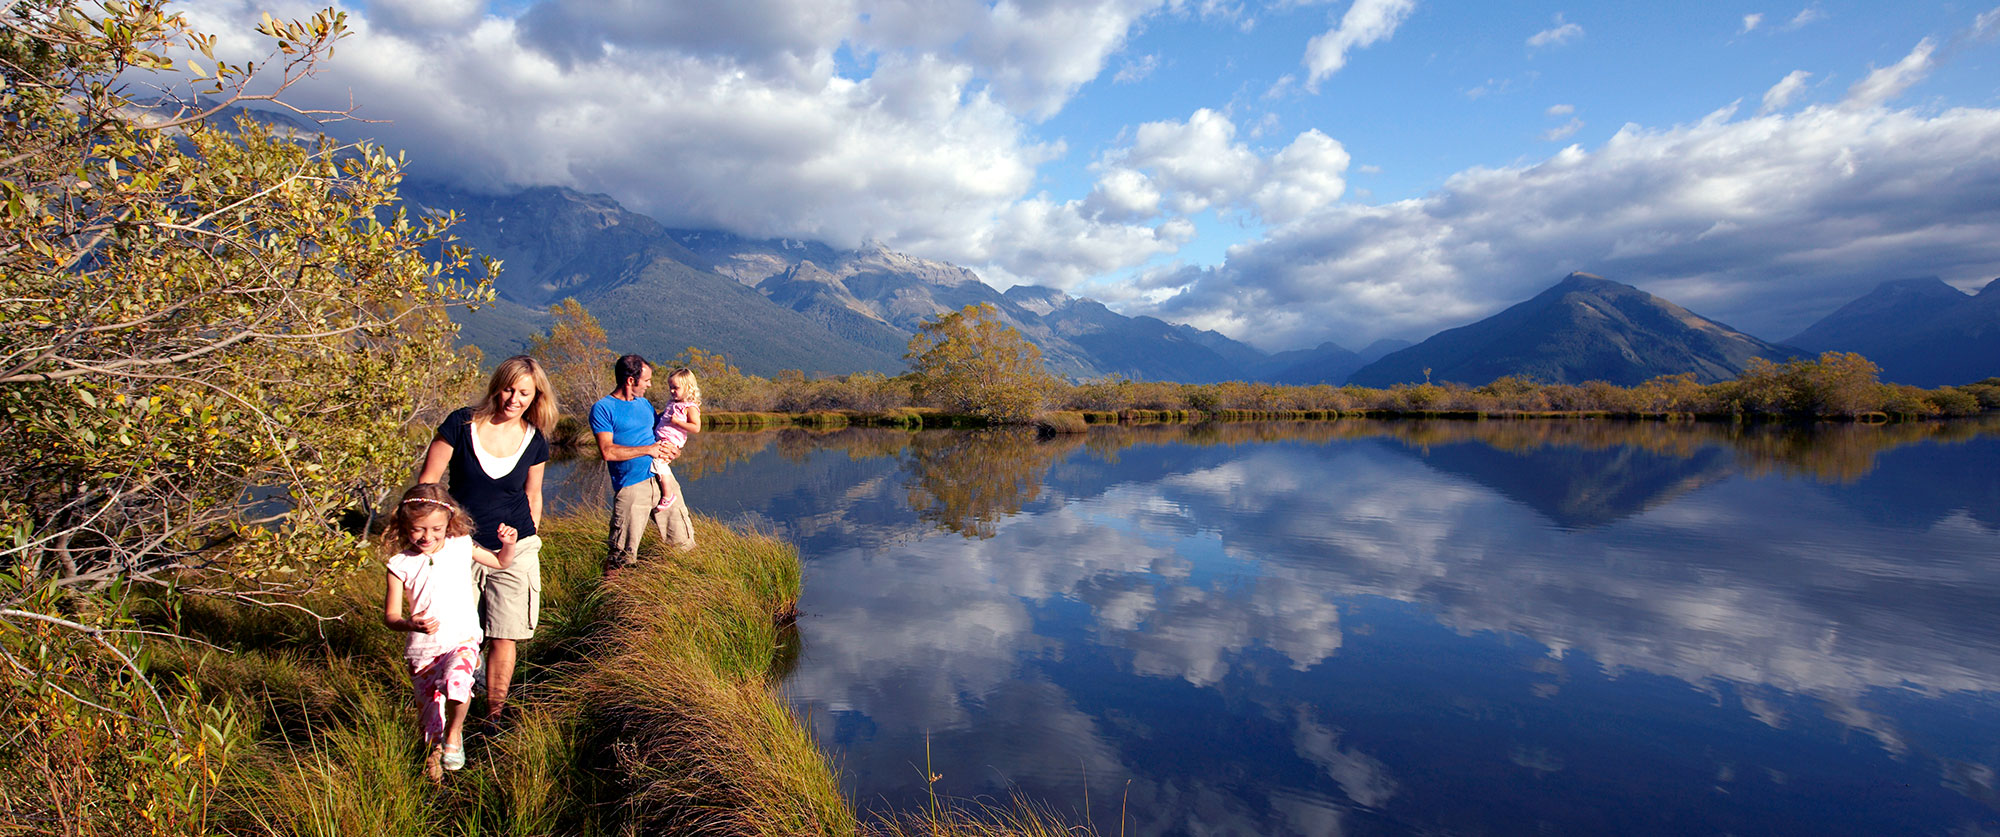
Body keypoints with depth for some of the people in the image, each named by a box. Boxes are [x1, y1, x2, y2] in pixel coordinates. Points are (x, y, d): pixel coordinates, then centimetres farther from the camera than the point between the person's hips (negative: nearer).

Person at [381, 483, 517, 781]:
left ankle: (454, 734, -6)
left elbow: (500, 563, 15)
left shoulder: (461, 547, -1)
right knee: (429, 715, 10)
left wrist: (508, 545, -7)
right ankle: (436, 747, 45)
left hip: (462, 640, -1)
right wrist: (409, 624, -27)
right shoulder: (400, 564, -5)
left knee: (456, 679, -33)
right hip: (422, 648, 1)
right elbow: (390, 615, -5)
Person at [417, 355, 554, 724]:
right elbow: (428, 481, -2)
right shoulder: (462, 424, -8)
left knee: (504, 637, 1)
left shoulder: (534, 440, 1)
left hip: (514, 551, 1)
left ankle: (495, 714, 16)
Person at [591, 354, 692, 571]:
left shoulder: (644, 404, 19)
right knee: (621, 556, -1)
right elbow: (608, 451, -13)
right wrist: (649, 449, -12)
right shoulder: (602, 408, -3)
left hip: (662, 478, 6)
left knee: (684, 545, 5)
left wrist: (672, 449, 3)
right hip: (631, 487, -6)